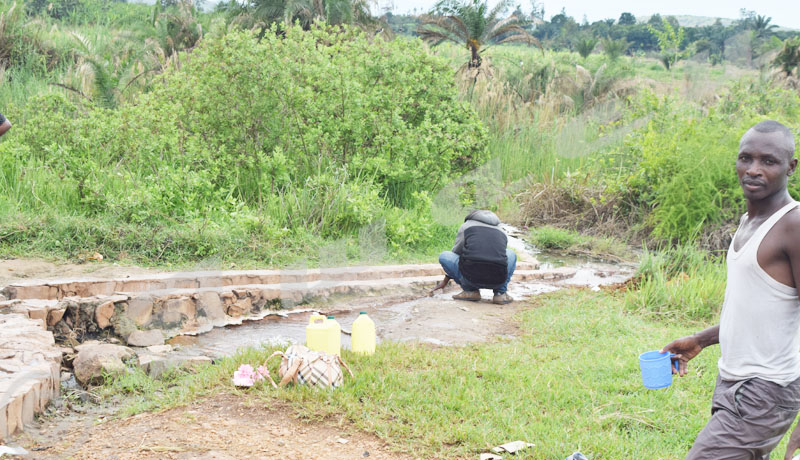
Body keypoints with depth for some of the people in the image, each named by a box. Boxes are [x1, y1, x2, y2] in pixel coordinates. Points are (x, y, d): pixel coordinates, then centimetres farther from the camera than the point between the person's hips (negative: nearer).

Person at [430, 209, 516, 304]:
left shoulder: (465, 226, 19)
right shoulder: (501, 232, 26)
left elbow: (456, 253, 31)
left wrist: (445, 281, 45)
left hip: (472, 278, -3)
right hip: (497, 281, 3)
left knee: (444, 256, 22)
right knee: (511, 254, 34)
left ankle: (471, 291, 12)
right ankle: (500, 293, 14)